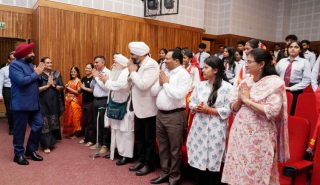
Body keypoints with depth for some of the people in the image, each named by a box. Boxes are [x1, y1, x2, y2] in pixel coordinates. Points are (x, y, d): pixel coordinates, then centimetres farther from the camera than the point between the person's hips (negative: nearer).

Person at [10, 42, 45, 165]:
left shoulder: (30, 64, 16)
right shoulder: (15, 65, -10)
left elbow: (35, 81, 16)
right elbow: (22, 81, -25)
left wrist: (39, 73, -3)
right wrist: (36, 74, -14)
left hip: (33, 104, 8)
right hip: (21, 104, -8)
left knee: (38, 125, 8)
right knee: (20, 130, 4)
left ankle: (31, 150, 24)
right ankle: (18, 154, 18)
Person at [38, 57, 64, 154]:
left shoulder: (56, 74, 5)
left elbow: (61, 88, 2)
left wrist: (54, 85, -13)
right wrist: (47, 85, -14)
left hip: (54, 102, 4)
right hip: (43, 103, -4)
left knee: (54, 122, 11)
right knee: (44, 123, -3)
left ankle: (51, 142, 28)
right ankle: (46, 145, 2)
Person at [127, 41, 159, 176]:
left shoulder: (151, 65, -18)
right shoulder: (138, 64, 8)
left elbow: (143, 85, -30)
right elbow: (131, 82, 11)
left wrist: (133, 72, -18)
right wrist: (131, 73, -6)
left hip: (148, 109, -8)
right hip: (138, 107, 9)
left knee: (149, 139, 7)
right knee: (139, 137, 18)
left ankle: (149, 164, 21)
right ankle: (141, 160, 34)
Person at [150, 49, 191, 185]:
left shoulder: (183, 74, -10)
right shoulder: (165, 73, 12)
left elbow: (178, 95, -24)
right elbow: (153, 92, 12)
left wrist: (166, 83, -11)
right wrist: (161, 83, -5)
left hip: (175, 116, -7)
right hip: (160, 114, 8)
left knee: (174, 149, 5)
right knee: (163, 147, 17)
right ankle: (165, 173, 33)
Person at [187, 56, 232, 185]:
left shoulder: (227, 87, -7)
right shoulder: (200, 85, 8)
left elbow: (228, 110, -12)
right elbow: (191, 103, 10)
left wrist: (208, 110, -15)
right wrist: (197, 108, -11)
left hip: (215, 130, -4)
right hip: (198, 128, 5)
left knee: (213, 164, 4)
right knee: (197, 160, 10)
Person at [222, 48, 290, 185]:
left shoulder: (275, 82, -9)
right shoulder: (245, 82, 8)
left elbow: (272, 112, -19)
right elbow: (234, 108, 10)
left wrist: (247, 100, -13)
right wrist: (240, 99, -10)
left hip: (259, 137, -5)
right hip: (240, 133, 6)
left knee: (255, 173, 6)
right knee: (237, 170, 13)